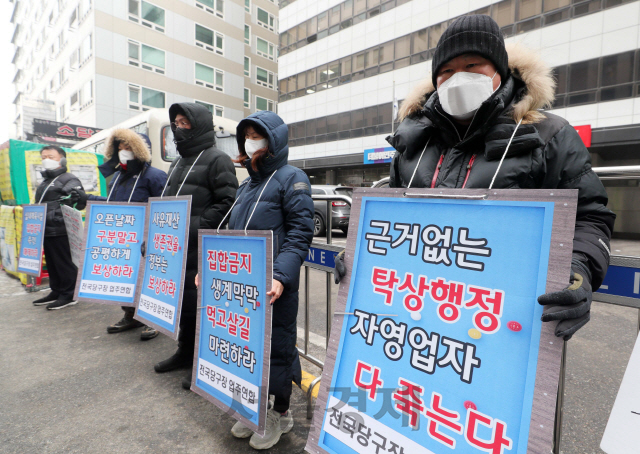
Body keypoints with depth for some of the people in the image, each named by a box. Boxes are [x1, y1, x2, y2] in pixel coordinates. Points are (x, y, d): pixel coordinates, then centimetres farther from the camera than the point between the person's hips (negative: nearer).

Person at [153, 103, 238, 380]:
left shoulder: (216, 159, -6)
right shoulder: (178, 163, 22)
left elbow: (227, 202, -16)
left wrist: (196, 227, -22)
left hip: (202, 251, -9)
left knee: (200, 304, -2)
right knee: (182, 301, 17)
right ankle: (185, 352, 34)